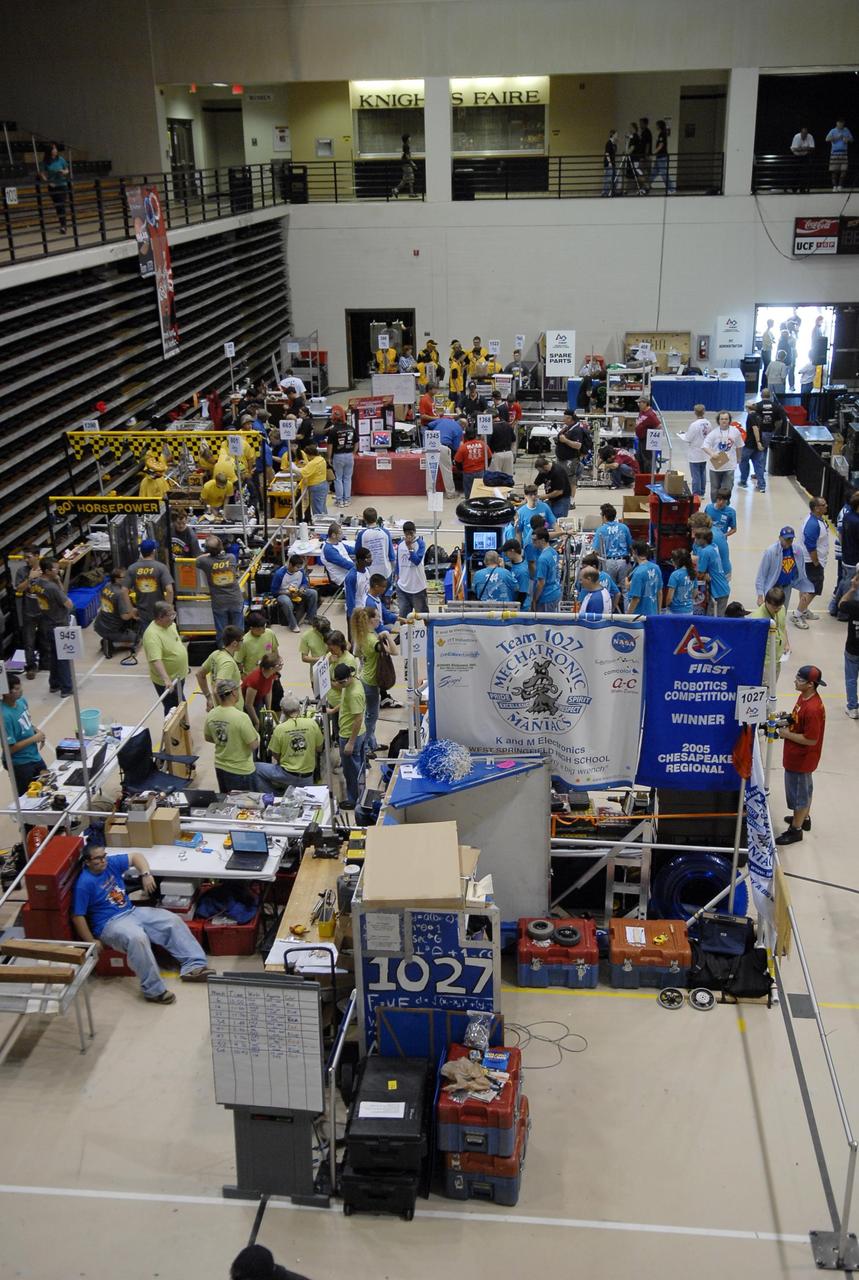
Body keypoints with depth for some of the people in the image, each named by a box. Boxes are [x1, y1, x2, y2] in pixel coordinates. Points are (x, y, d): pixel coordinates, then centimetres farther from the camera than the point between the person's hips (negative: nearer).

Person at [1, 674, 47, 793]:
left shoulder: (21, 700, -5)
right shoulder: (5, 715, -30)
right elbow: (10, 748, -25)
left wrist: (37, 730, -2)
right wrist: (34, 738, -18)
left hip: (35, 756, 8)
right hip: (20, 764, -8)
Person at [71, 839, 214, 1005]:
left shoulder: (111, 862, 2)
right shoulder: (84, 883, -16)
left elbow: (136, 856, 13)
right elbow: (78, 917, -15)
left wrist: (146, 874, -6)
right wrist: (92, 942, -16)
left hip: (131, 911, 8)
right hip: (110, 923, -8)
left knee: (173, 920, -5)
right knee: (137, 937, -38)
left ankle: (194, 966, -6)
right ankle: (154, 990, -31)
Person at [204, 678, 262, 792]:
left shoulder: (211, 715, -7)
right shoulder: (241, 717, -27)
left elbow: (208, 738, 9)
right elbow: (254, 745, -20)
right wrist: (256, 735, -1)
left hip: (220, 768, 7)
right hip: (241, 771, -7)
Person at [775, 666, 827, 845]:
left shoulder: (812, 709, -32)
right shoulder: (804, 696, -3)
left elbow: (811, 739, -28)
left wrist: (787, 734, -19)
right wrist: (788, 720, -2)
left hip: (801, 759, -9)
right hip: (798, 756, 9)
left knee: (798, 792, 7)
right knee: (805, 788, 26)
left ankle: (795, 829, 22)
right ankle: (803, 818, 45)